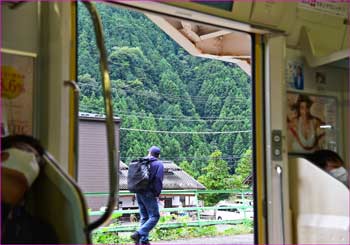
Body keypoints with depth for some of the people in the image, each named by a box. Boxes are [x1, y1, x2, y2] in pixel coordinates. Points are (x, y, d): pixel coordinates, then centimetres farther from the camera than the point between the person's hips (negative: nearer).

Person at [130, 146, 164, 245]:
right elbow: (158, 179, -14)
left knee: (144, 217, 13)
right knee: (154, 216, -4)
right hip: (149, 194, -7)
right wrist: (157, 194, -8)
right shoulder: (159, 164, -3)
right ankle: (139, 234, -18)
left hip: (139, 193, 7)